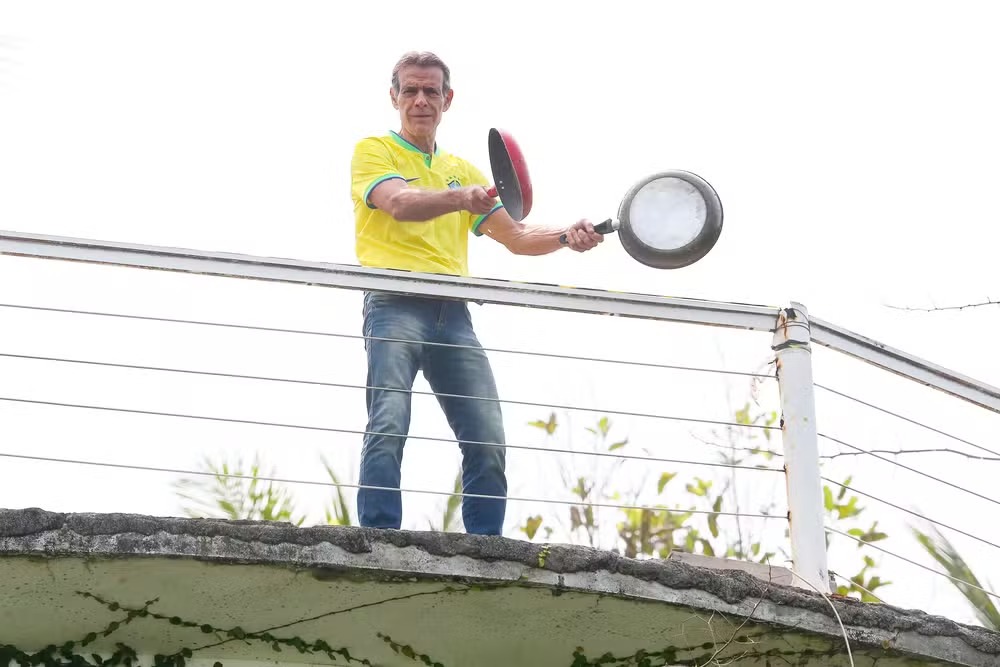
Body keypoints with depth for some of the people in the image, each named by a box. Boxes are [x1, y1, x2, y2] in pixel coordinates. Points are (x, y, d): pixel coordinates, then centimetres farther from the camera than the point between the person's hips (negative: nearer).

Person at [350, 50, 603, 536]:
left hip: (452, 314, 5)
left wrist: (566, 237, 2)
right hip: (395, 306, -5)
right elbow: (400, 204, -12)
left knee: (488, 440, -5)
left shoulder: (463, 170, 27)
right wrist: (459, 198, -31)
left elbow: (516, 237, 22)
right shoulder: (373, 151, 10)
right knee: (388, 427, -20)